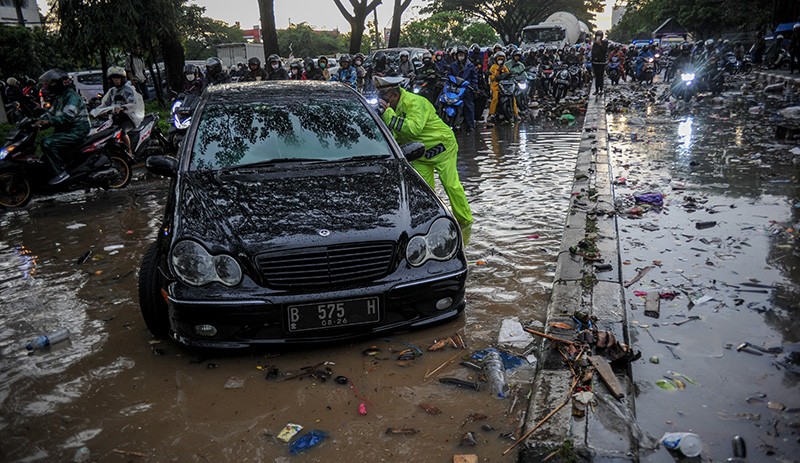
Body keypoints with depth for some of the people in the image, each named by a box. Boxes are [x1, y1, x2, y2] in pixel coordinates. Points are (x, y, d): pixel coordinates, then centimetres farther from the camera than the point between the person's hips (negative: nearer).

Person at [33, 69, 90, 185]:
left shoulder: (72, 96, -15)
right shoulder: (59, 97, 19)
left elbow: (67, 116, -28)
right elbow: (51, 112, 17)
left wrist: (49, 121, -32)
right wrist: (40, 121, -2)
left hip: (76, 131, -11)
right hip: (65, 130, 11)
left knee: (47, 144, -24)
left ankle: (61, 172, -20)